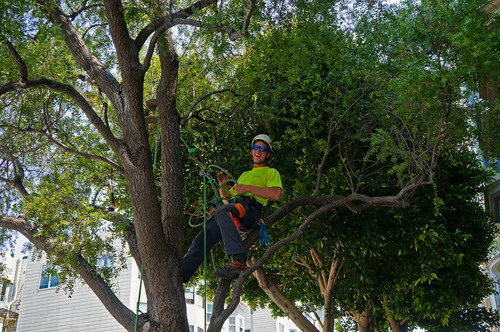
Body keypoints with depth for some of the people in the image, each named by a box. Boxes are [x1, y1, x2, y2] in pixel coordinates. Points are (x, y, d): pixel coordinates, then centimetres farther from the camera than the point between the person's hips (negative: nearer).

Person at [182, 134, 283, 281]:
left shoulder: (271, 172, 20)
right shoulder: (245, 174, 41)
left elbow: (276, 193, -3)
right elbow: (227, 200, 38)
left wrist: (248, 188, -8)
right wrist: (223, 184, 18)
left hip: (249, 210, -7)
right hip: (232, 207, 7)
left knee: (222, 212, -41)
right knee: (203, 238, -16)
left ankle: (237, 260, -53)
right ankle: (181, 273, -22)